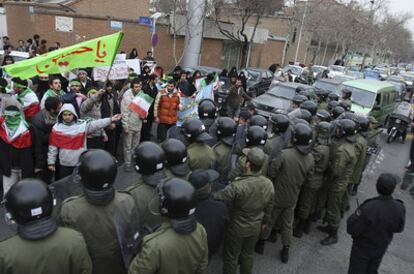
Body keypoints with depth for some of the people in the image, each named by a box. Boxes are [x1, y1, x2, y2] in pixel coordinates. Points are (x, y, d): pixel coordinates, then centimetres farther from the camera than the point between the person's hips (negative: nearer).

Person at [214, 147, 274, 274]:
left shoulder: (238, 186, -35)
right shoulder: (269, 184, -15)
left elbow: (217, 196, -25)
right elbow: (269, 208, 0)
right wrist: (265, 221, 17)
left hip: (237, 228, -5)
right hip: (256, 227, 5)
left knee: (231, 256, 19)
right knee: (248, 253, 27)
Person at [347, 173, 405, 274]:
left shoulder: (368, 208, -37)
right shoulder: (399, 208, -23)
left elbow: (352, 230, -27)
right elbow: (398, 228, -3)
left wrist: (356, 215, -11)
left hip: (363, 247, -4)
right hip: (381, 247, 4)